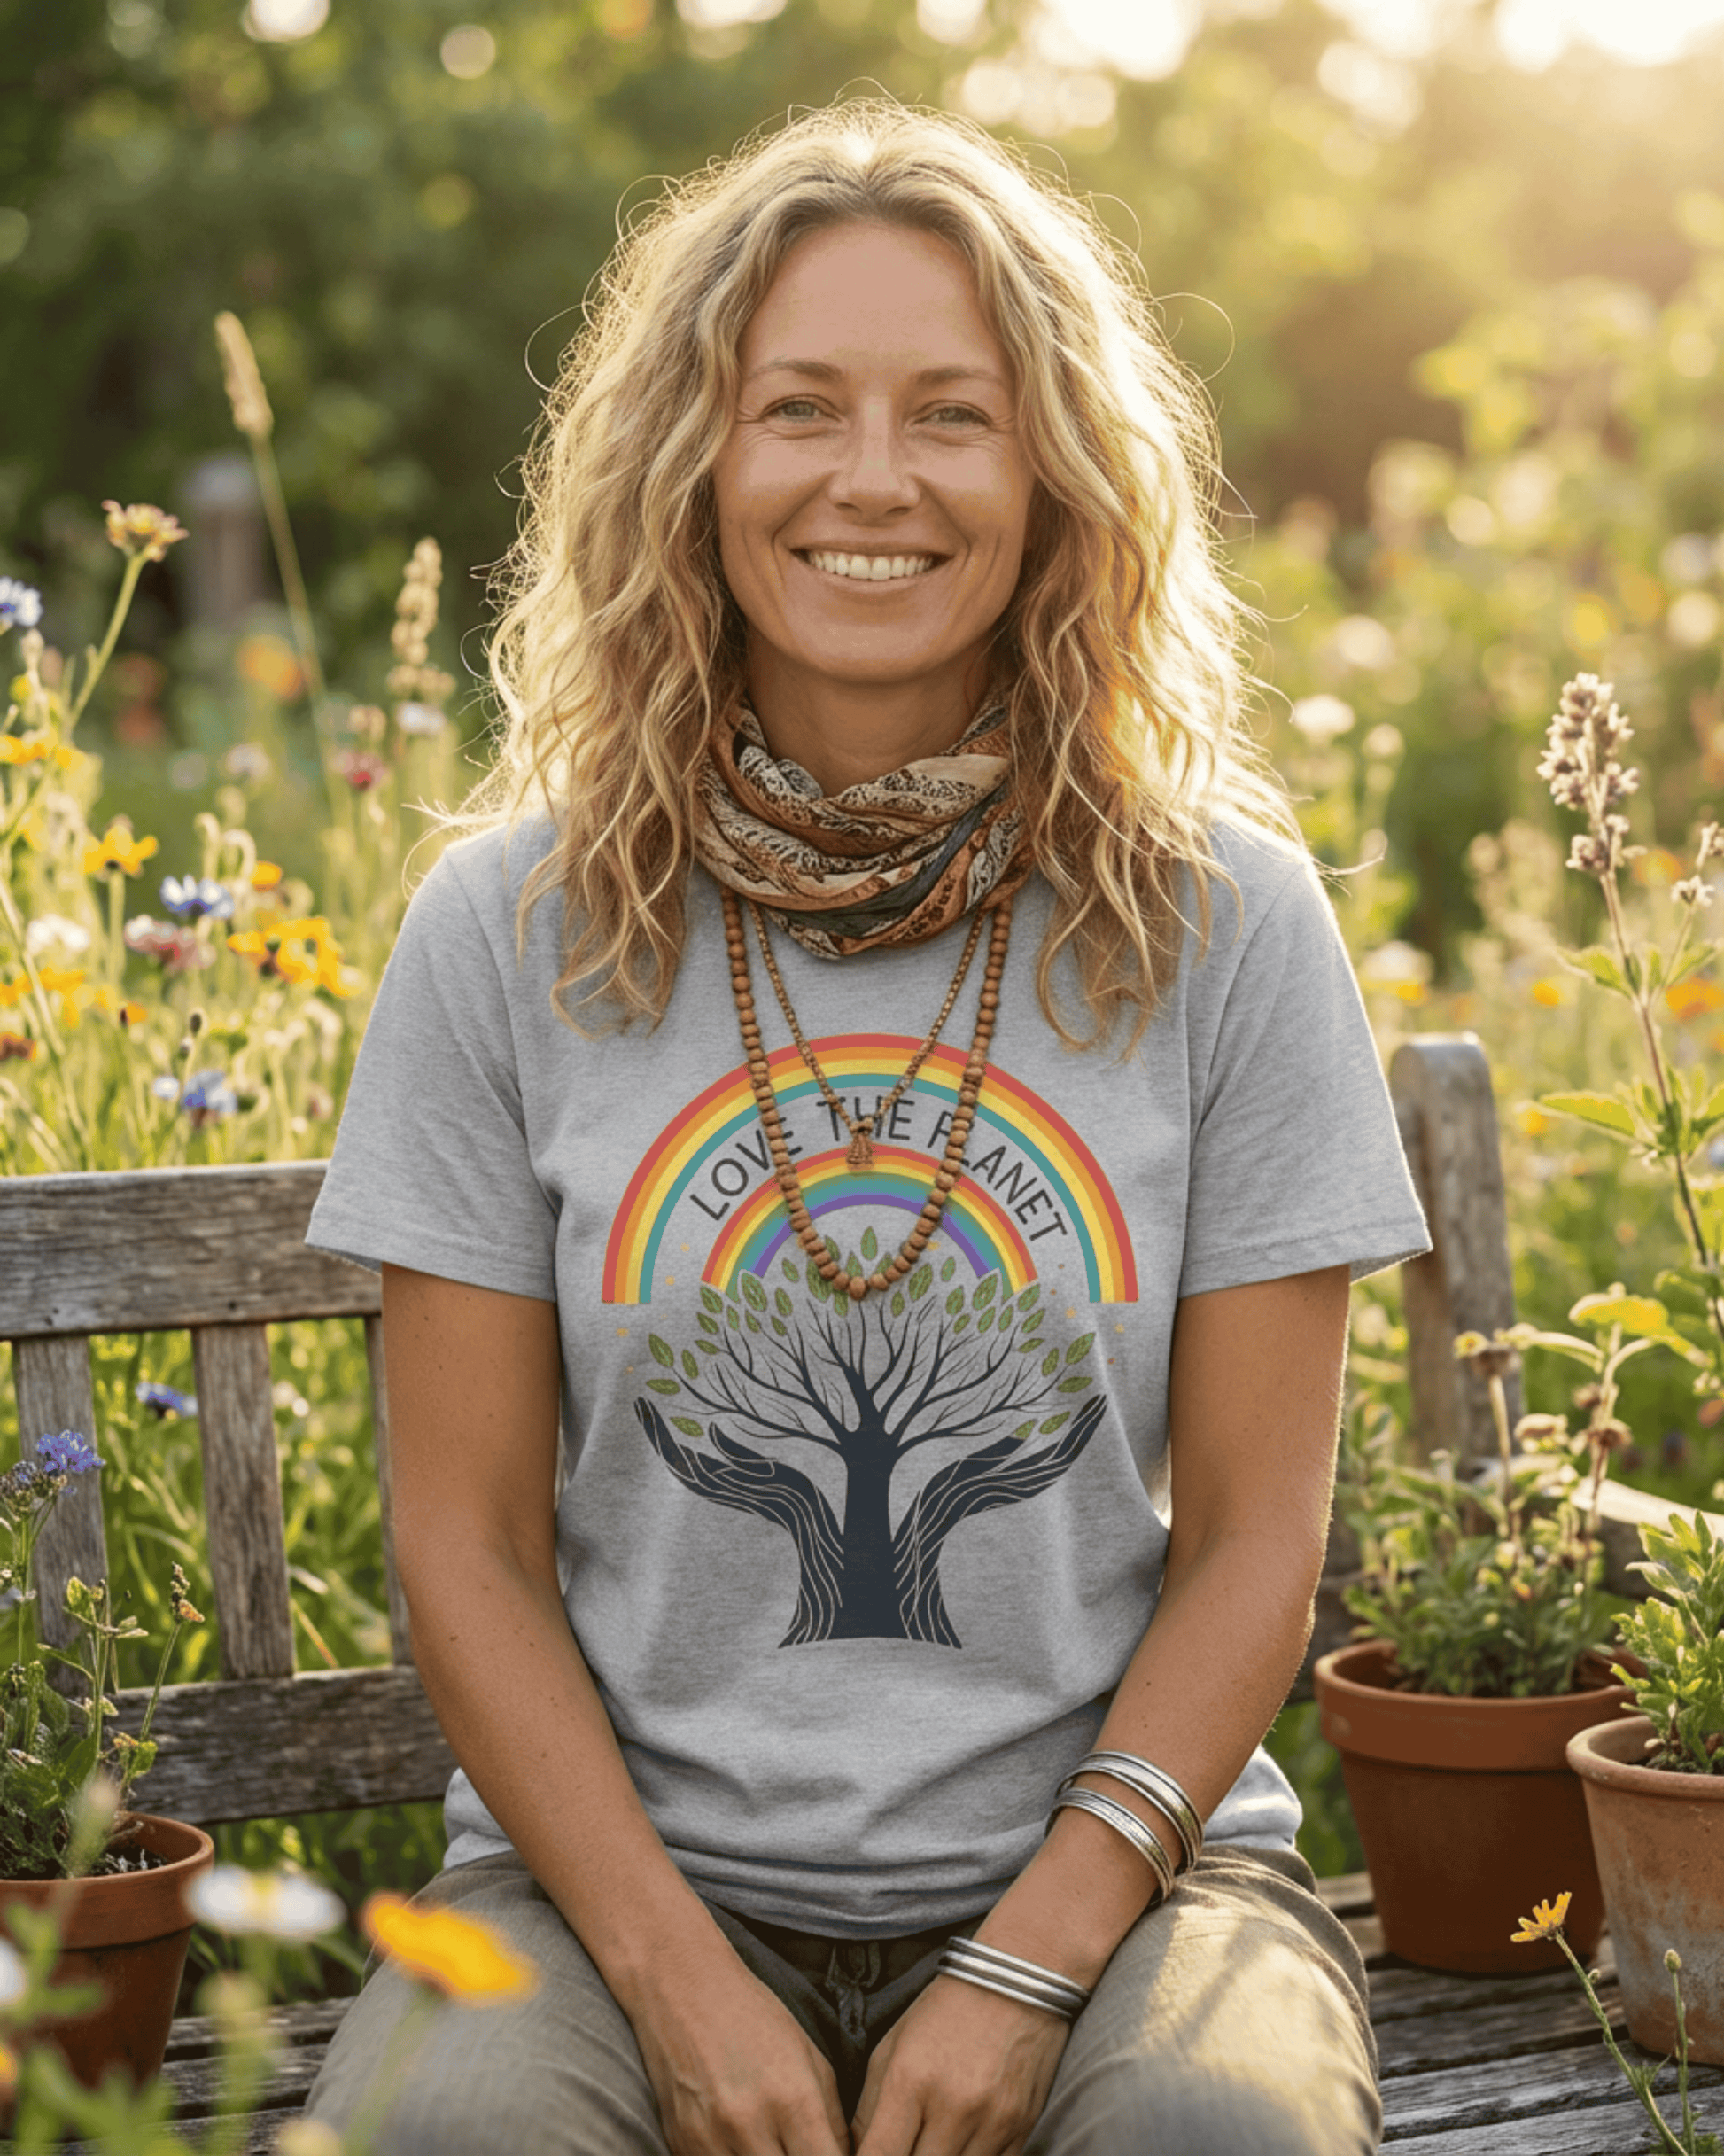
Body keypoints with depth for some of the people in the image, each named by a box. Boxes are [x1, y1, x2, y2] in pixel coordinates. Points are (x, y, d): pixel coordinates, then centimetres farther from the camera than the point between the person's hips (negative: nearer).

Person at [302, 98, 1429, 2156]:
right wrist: (679, 1979, -11)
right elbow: (468, 1540, 1)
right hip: (626, 1861, 0)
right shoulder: (509, 929, -1)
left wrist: (1024, 1968, -12)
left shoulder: (1222, 923, -1)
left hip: (1103, 1850, 0)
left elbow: (1252, 1536, 0)